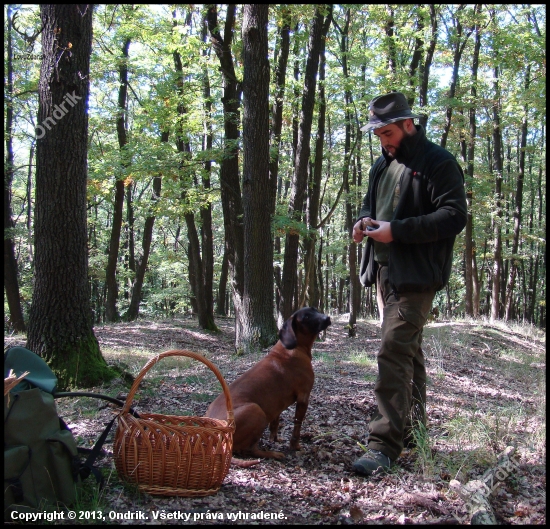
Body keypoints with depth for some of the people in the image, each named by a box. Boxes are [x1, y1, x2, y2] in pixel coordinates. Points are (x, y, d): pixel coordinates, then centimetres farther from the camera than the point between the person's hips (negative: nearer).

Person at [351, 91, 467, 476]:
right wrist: (364, 222, 4)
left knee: (394, 352, -16)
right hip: (385, 271, 9)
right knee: (408, 351, 17)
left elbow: (455, 216, -16)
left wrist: (396, 231, -21)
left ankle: (386, 443, -12)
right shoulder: (383, 165, 18)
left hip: (415, 276, -9)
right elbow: (370, 205, 29)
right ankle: (412, 428, 29)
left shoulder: (439, 164, -8)